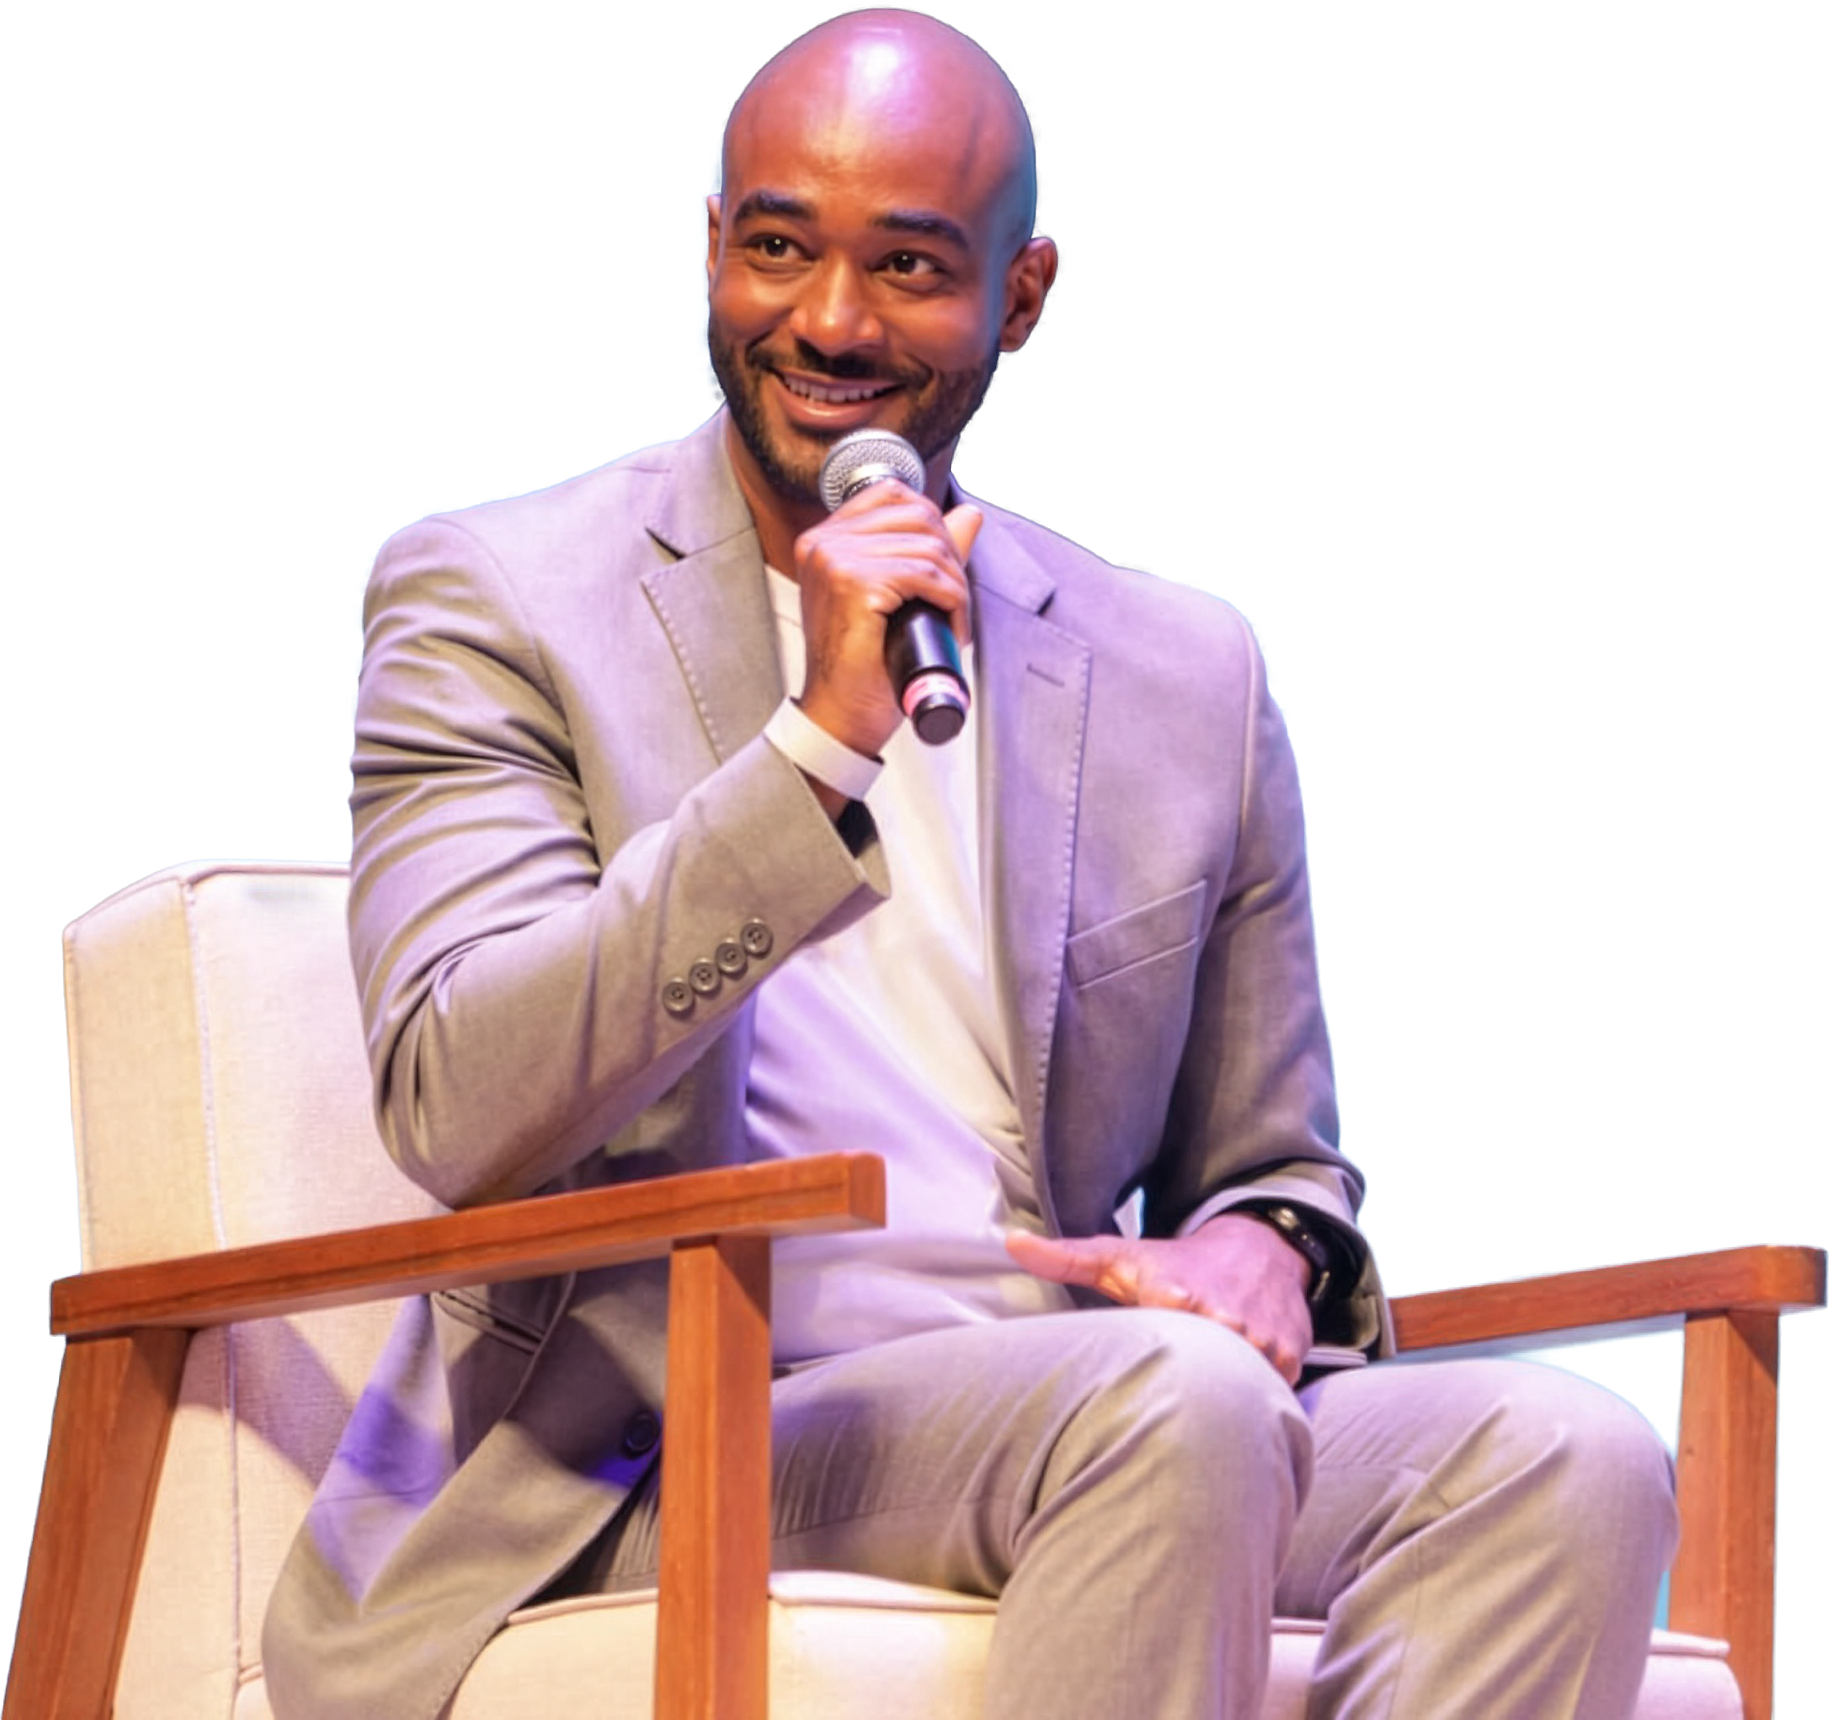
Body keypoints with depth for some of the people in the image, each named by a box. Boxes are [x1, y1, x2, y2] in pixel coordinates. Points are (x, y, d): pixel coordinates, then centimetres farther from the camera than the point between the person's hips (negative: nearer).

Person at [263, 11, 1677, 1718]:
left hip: (1046, 1417, 5)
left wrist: (1262, 1249, -1)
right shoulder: (497, 603, 5)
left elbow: (1269, 1171, 25)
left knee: (1564, 1460, -25)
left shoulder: (1184, 677, 17)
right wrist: (818, 746, -18)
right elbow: (456, 1113, -10)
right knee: (1173, 1400, -34)